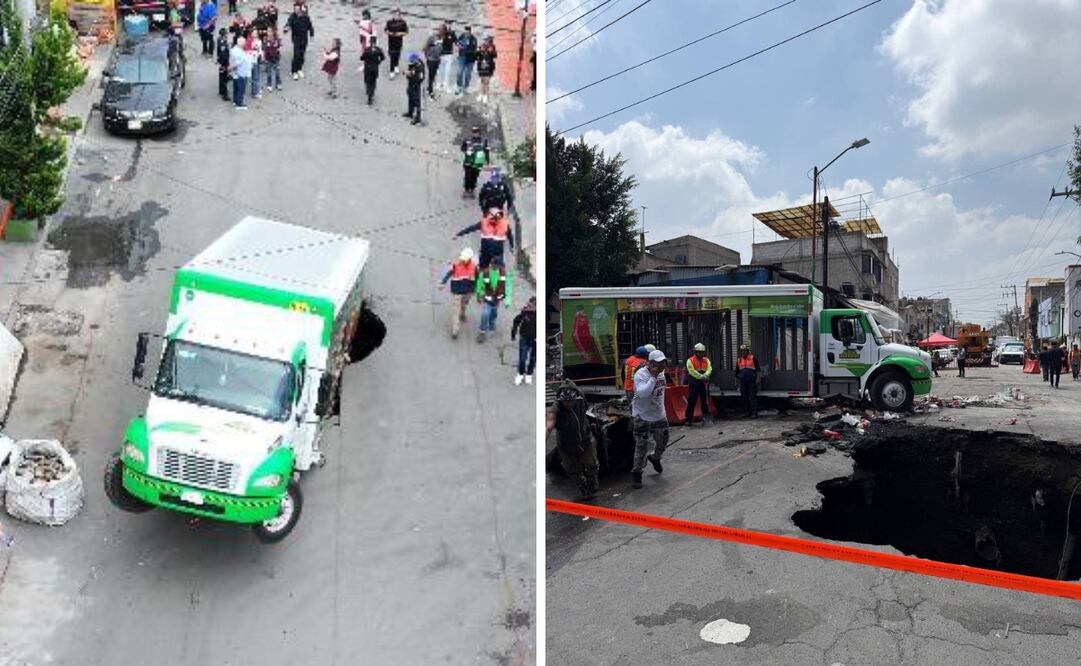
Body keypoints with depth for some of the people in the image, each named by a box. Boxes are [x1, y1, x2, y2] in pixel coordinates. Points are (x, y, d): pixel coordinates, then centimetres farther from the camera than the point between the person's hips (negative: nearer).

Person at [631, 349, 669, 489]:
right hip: (643, 416, -7)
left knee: (662, 442, 18)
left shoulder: (661, 372, 1)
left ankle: (655, 458, 48)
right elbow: (642, 393, -39)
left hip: (660, 415, 7)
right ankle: (637, 472, 11)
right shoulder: (641, 375, -24)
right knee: (642, 446, -4)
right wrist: (653, 377, -37)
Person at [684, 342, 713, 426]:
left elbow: (709, 368, -5)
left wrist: (705, 375, -26)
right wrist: (700, 376, -27)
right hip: (694, 384, -4)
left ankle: (705, 417, 24)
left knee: (705, 401, 12)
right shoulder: (690, 360, -4)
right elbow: (692, 371, -16)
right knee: (691, 402, -4)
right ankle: (689, 419, 2)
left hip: (704, 384, 4)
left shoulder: (706, 360, 11)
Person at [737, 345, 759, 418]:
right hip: (743, 382, 5)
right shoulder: (739, 360, 14)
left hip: (752, 381, -5)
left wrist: (757, 379, -9)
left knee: (752, 397, -9)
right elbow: (737, 371, 22)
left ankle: (754, 413, -8)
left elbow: (758, 369, -2)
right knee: (745, 397, 7)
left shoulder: (753, 358, 1)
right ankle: (748, 412, 16)